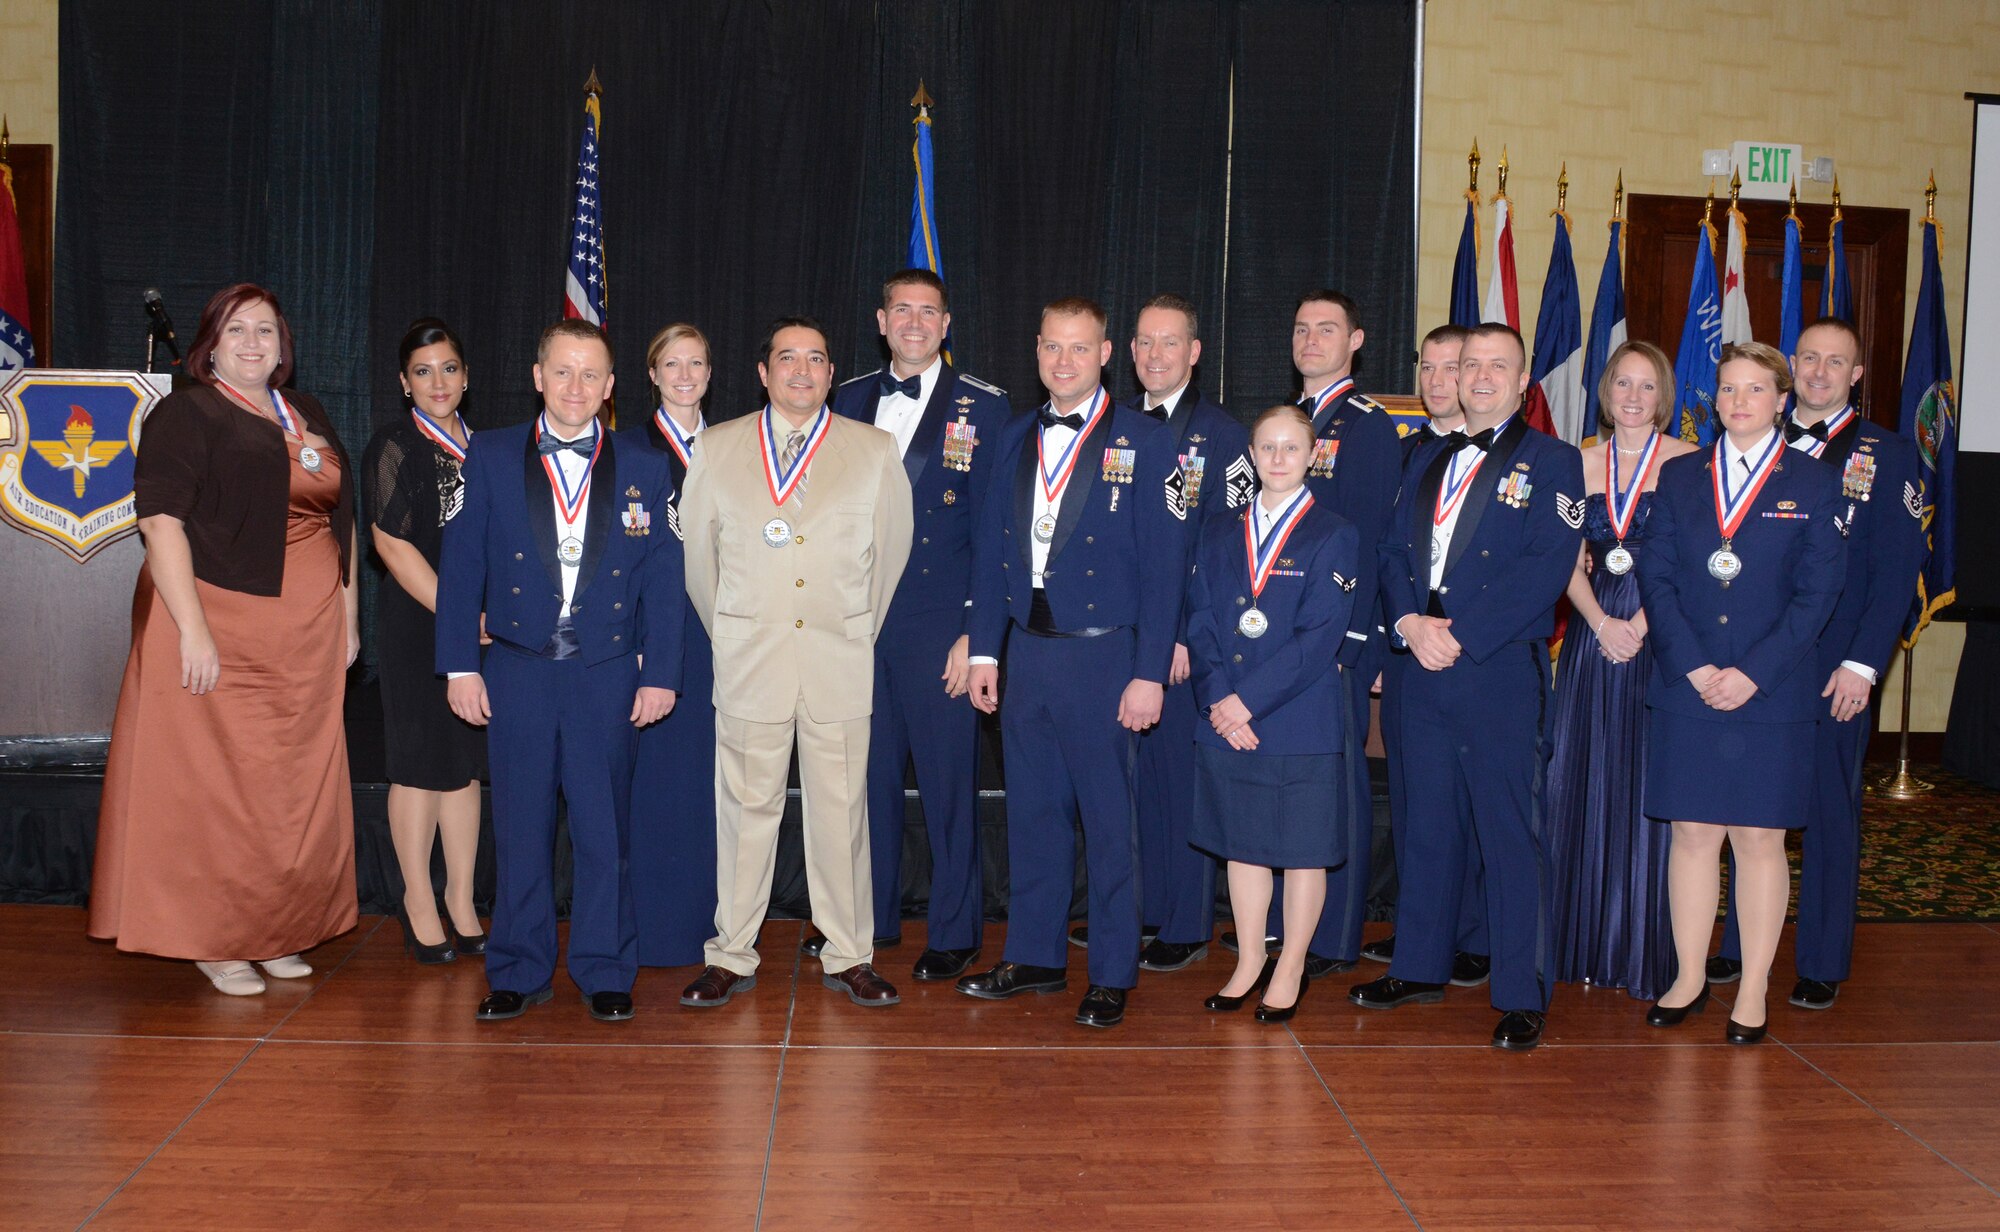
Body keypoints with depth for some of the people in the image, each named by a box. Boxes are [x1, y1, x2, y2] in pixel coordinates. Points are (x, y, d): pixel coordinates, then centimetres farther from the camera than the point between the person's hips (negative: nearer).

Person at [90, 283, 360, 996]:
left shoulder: (308, 416, 15)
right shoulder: (187, 414, -5)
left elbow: (341, 517, 19)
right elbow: (160, 520, -13)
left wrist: (348, 611, 12)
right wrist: (193, 630, -20)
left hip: (307, 640, 6)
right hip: (220, 630, -6)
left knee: (293, 789, 10)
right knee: (215, 784, 0)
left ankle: (275, 933, 22)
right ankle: (214, 943, 11)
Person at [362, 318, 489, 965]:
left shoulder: (478, 444, 13)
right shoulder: (393, 446, -7)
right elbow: (392, 545, -12)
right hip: (415, 623, -6)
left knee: (465, 763, 9)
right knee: (420, 761, 1)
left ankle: (460, 901, 18)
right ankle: (419, 899, 14)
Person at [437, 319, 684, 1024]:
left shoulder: (644, 472, 4)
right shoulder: (490, 458, 4)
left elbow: (662, 582, 4)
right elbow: (462, 567, 3)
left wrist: (660, 673, 0)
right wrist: (460, 666, -2)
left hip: (607, 675, 0)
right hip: (517, 672, 0)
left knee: (604, 828, 5)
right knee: (519, 828, 7)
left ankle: (604, 972, 18)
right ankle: (518, 973, 20)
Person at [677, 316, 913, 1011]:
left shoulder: (875, 451, 7)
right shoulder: (716, 449, 7)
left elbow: (892, 549, 13)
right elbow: (696, 551, 13)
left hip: (841, 655, 0)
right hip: (747, 658, 0)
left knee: (840, 805, 3)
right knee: (745, 805, 3)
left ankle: (848, 957, 14)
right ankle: (732, 958, 14)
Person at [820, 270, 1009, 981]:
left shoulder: (981, 407, -1)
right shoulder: (849, 402, 11)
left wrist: (975, 633, -11)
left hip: (939, 628, -4)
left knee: (949, 785, 2)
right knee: (866, 777, 11)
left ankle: (954, 934, 16)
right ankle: (870, 919, 27)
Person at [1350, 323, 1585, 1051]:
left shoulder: (1550, 463, 1)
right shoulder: (1430, 464, 19)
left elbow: (1546, 569, -11)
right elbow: (1395, 553, 13)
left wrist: (1459, 635, -15)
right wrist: (1409, 622, -7)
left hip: (1503, 672, -5)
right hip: (1423, 669, 5)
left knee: (1511, 832, -3)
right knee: (1427, 824, 13)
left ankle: (1521, 996, 4)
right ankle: (1420, 967, 25)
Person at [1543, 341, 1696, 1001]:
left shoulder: (1687, 461, -1)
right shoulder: (1584, 463, 10)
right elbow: (1571, 561, 7)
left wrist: (1640, 625, -15)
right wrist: (1601, 623, -8)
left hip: (1660, 637, -3)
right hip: (1593, 635, 4)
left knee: (1648, 785, -1)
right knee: (1584, 780, 6)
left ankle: (1644, 952, 9)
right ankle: (1585, 942, 17)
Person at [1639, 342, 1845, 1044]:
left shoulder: (1813, 485, 3)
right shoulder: (1680, 478, 9)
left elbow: (1817, 592, -3)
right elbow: (1656, 577, 3)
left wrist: (1752, 673, -12)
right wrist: (1693, 666, -9)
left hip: (1771, 692, -2)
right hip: (1686, 689, 2)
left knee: (1760, 838, 3)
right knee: (1693, 831, 5)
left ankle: (1753, 994, 12)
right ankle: (1689, 980, 16)